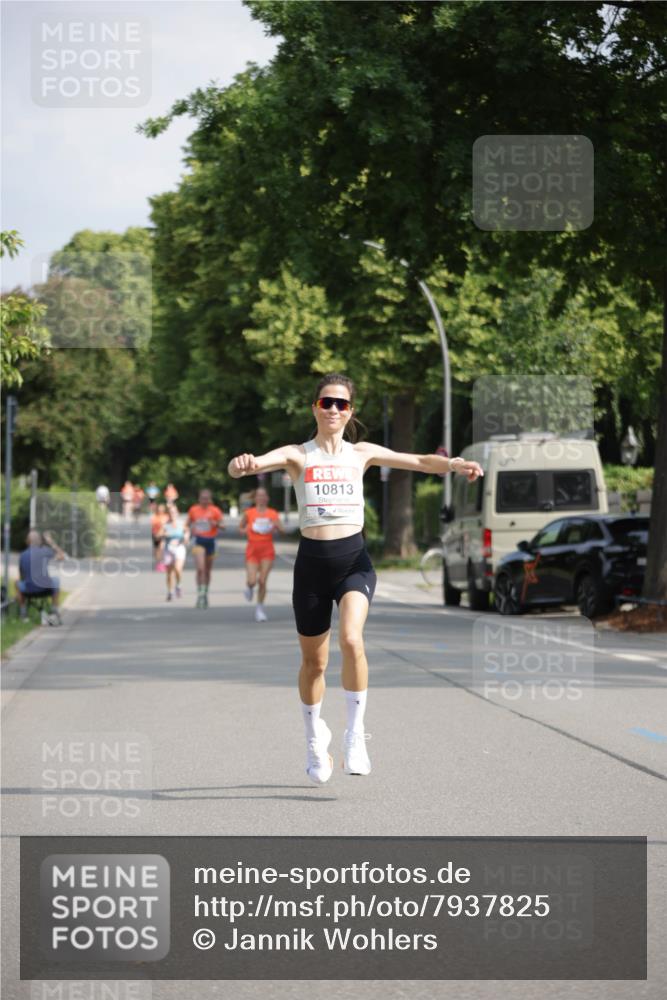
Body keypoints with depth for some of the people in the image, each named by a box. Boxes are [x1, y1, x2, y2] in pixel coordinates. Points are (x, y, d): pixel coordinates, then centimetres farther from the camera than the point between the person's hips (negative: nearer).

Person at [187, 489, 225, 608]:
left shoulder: (215, 511, -1)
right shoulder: (193, 510, 2)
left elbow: (222, 527, -2)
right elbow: (189, 523, 16)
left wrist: (216, 524, -22)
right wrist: (192, 529, -5)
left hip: (210, 541, 1)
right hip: (198, 541, -1)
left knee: (207, 570, 12)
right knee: (200, 568, -18)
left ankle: (205, 594, 29)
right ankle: (200, 594, -15)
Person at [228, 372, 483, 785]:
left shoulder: (361, 453, 8)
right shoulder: (297, 455, 3)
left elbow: (419, 461, 1)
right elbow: (261, 462, -16)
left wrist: (454, 464, -20)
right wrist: (243, 465, -41)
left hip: (354, 559, 0)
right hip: (312, 562, 0)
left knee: (351, 639, -25)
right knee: (314, 660, 9)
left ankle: (356, 732, -12)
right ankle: (316, 739, 34)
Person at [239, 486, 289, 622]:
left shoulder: (273, 514, 4)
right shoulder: (248, 513, 2)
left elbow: (283, 531, 3)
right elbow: (240, 527, 14)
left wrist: (277, 527, -19)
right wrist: (246, 531, -8)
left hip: (267, 550, 0)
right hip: (252, 549, 0)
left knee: (262, 581, -5)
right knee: (252, 580, -11)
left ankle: (260, 608, 8)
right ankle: (249, 588, 27)